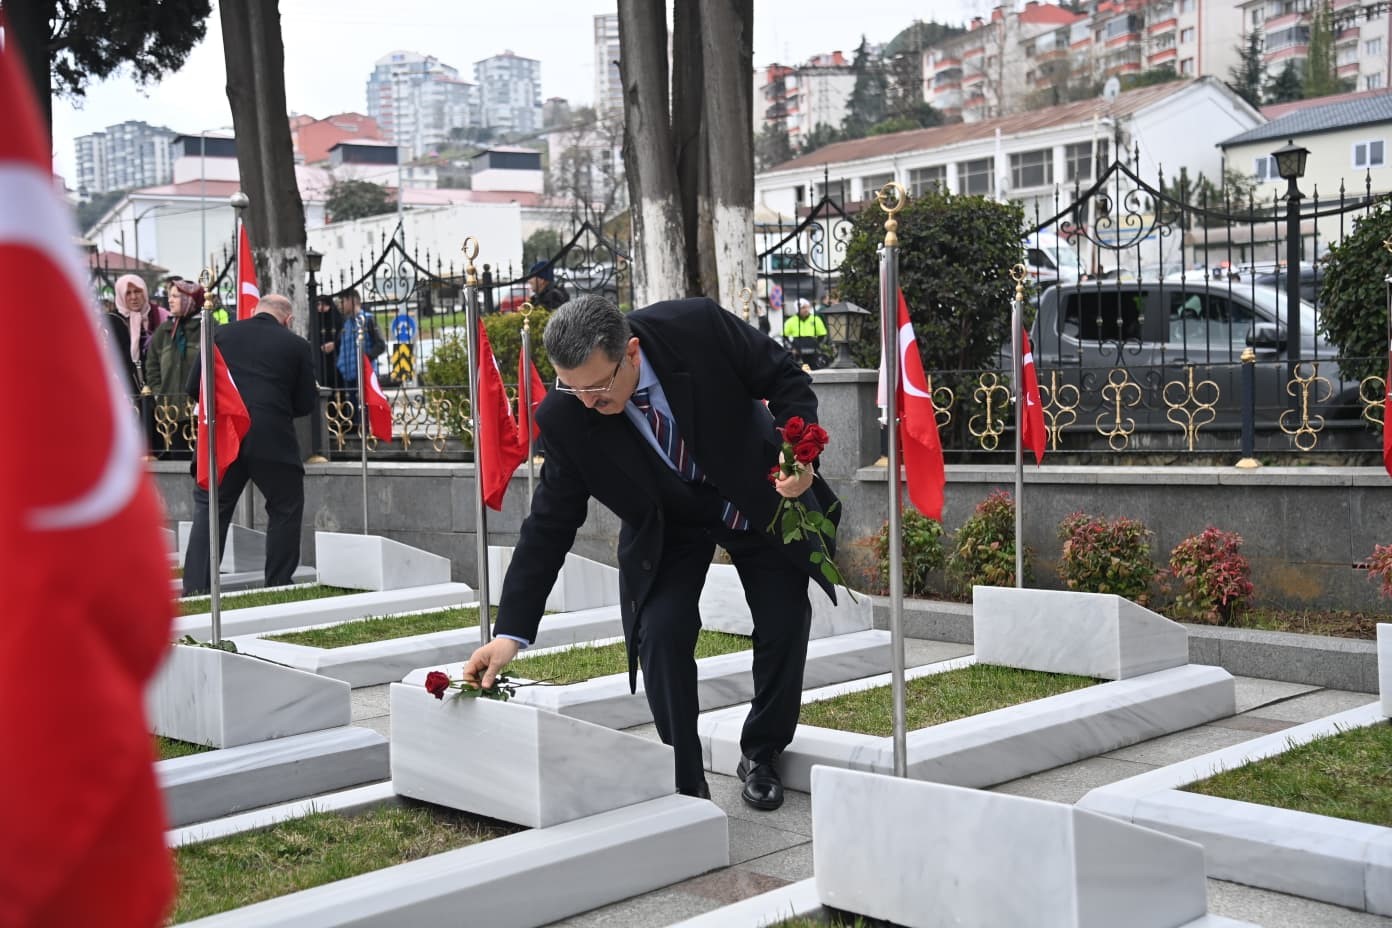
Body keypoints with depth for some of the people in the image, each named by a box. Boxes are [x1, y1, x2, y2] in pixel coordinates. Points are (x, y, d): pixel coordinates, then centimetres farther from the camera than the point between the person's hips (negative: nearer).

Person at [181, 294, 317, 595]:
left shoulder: (222, 334, 9)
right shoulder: (298, 346, 5)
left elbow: (193, 387, 9)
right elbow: (305, 404, 7)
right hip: (273, 440, -1)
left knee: (209, 510, 11)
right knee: (285, 510, 14)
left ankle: (195, 588, 5)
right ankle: (278, 587, 16)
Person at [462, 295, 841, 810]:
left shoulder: (699, 326, -32)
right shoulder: (565, 417, -26)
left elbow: (786, 379, -15)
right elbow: (549, 525, -20)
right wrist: (511, 632, -24)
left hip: (761, 495, 0)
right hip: (666, 524, 0)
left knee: (785, 627, 2)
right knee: (659, 634, -16)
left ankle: (762, 756, 27)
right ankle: (685, 786, 1)